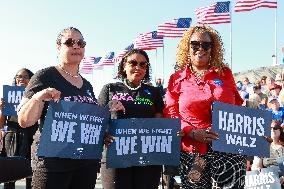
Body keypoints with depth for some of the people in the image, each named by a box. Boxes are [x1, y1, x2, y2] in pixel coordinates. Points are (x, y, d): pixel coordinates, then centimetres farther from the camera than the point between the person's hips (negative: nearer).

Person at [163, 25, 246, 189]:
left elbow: (238, 106, 17)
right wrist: (192, 132, -11)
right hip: (193, 152, 0)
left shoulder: (225, 73, 10)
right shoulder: (177, 79, 6)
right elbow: (171, 114, 3)